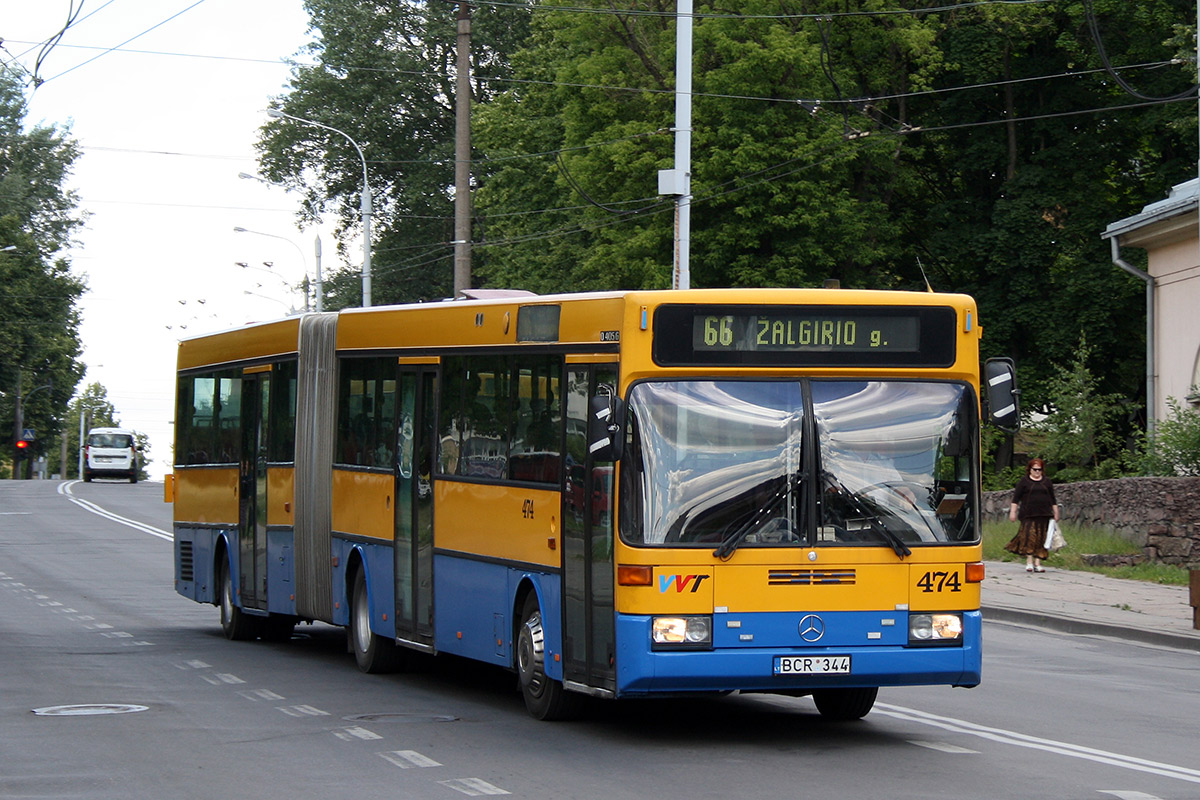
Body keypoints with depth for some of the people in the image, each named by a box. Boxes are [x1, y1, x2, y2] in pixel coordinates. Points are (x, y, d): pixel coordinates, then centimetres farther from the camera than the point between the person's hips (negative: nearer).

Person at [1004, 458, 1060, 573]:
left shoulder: (1046, 482, 14)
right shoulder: (1024, 482, 5)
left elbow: (1052, 499, 19)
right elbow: (1016, 498, 4)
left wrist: (1055, 512, 16)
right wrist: (1013, 511, -2)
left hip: (1044, 515, 3)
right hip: (1028, 515, -3)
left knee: (1040, 539, 0)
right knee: (1029, 536, -13)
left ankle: (1037, 563, 3)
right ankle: (1029, 562, -9)